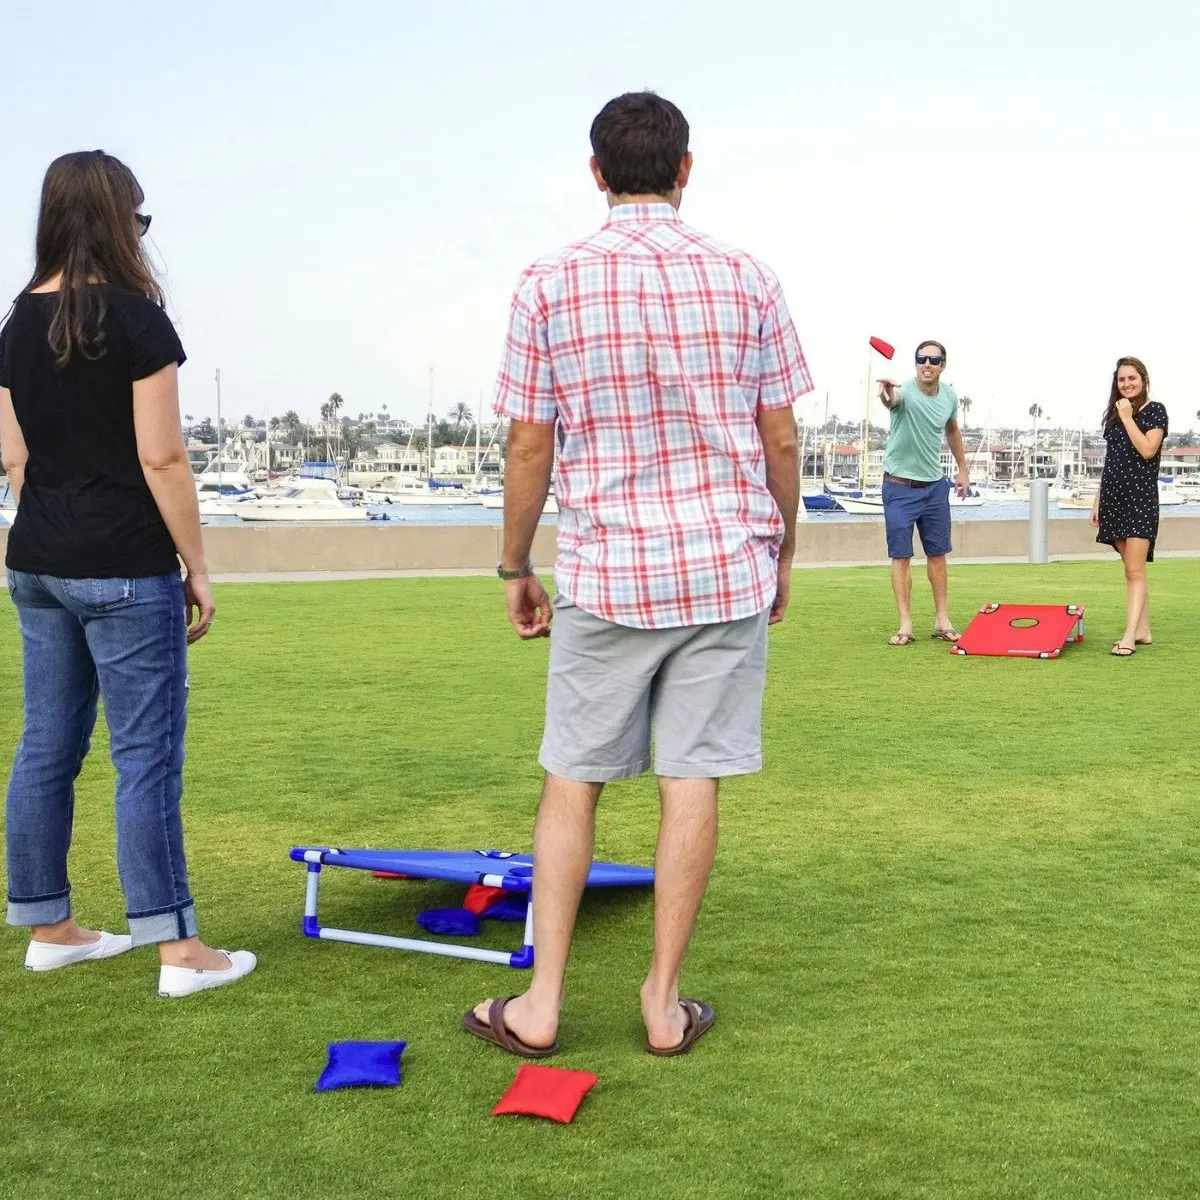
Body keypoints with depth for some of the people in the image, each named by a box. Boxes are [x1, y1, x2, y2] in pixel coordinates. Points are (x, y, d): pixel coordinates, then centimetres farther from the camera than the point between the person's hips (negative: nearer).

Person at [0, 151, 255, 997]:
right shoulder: (137, 322, -12)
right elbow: (161, 460, -15)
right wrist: (197, 568, -8)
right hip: (125, 571, -7)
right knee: (147, 755, -3)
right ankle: (180, 950, 3)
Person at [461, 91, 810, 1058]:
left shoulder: (550, 285, -3)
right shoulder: (747, 280, 0)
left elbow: (529, 447, -2)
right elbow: (781, 442, 3)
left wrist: (516, 567, 10)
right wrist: (782, 552, 16)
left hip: (606, 576, -1)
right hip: (729, 568, 1)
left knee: (571, 782, 10)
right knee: (692, 781, 6)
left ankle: (540, 1005, 15)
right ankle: (665, 1002, 16)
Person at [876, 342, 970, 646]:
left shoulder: (949, 396, -1)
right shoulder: (905, 392, -19)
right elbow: (892, 400, -46)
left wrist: (962, 469, 19)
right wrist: (887, 395, -69)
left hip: (935, 486, 5)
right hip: (899, 486, -5)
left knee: (937, 553, 9)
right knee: (901, 556, -3)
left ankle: (942, 621, 17)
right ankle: (905, 625, 3)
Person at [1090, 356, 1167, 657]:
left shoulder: (1155, 410, -2)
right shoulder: (1114, 414, 15)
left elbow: (1147, 450, -16)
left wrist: (1128, 418, -11)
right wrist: (1098, 500, 15)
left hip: (1141, 497, -6)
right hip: (1115, 497, 6)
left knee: (1135, 570, -11)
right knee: (1132, 570, 9)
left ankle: (1129, 637, -17)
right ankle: (1143, 631, 14)